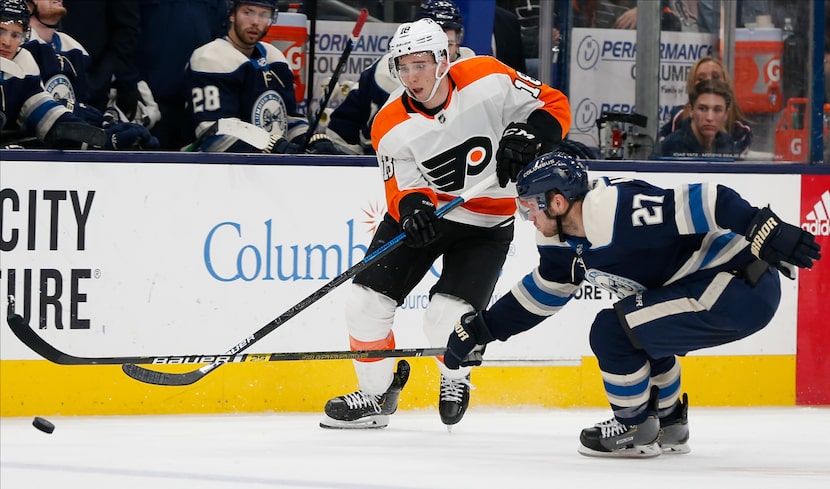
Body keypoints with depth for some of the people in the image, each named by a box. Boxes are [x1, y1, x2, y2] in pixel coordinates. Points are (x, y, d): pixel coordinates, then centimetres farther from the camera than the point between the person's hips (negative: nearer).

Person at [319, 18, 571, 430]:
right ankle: (376, 395, 18)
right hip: (424, 213, 3)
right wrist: (412, 206, -37)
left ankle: (456, 379, 19)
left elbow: (554, 105, -11)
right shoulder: (391, 126, -14)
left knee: (447, 319, -16)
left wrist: (525, 136, -29)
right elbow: (402, 188, -14)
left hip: (486, 224, -3)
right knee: (366, 303, -4)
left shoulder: (486, 79, -20)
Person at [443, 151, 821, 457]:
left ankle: (635, 431, 7)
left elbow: (702, 202, -27)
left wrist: (769, 232, -35)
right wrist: (482, 327, 26)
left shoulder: (619, 209, -21)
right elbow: (544, 290, 25)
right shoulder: (567, 242, 10)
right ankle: (669, 427, 34)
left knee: (612, 330, -10)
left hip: (744, 288, -10)